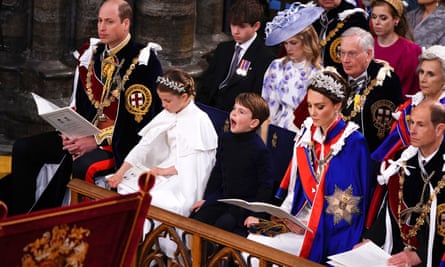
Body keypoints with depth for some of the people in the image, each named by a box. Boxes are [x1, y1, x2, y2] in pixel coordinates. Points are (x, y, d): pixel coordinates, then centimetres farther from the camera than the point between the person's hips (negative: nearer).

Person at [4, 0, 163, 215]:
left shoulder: (142, 62, -13)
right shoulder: (90, 54, 9)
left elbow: (138, 119, -17)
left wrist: (97, 141, -20)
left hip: (120, 144, -7)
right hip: (84, 134, 7)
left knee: (83, 166, -37)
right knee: (24, 148, -3)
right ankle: (18, 219, 1)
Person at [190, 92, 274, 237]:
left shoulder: (259, 149, -16)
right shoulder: (226, 138, 4)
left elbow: (265, 185, -11)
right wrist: (206, 198, 14)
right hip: (223, 197, 6)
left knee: (221, 226, -26)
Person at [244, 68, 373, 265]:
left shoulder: (353, 143, -11)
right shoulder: (307, 134, 8)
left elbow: (348, 204, -13)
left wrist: (312, 227, -18)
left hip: (329, 232, -6)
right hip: (299, 218, 6)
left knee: (263, 248, -23)